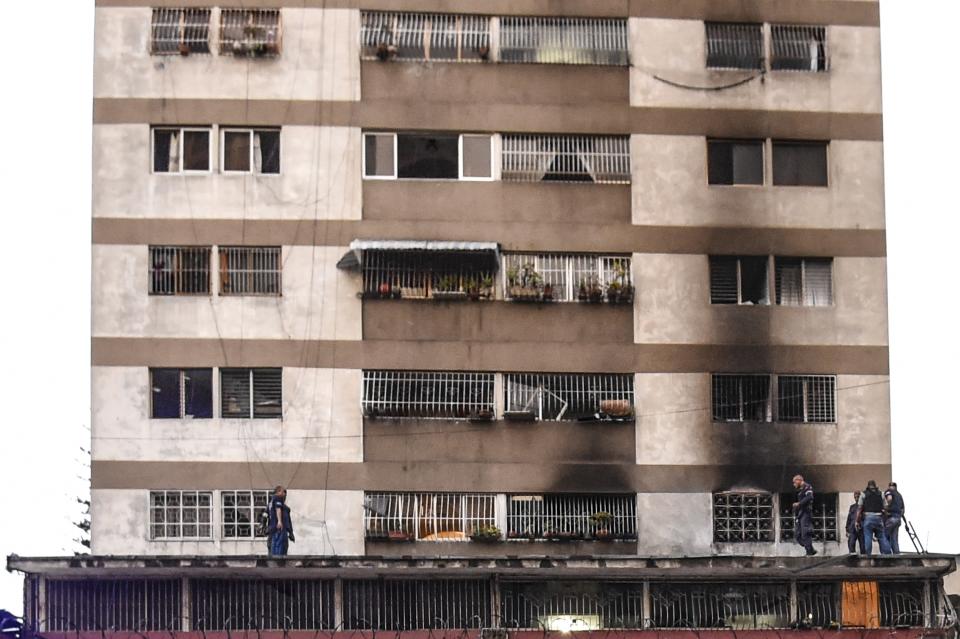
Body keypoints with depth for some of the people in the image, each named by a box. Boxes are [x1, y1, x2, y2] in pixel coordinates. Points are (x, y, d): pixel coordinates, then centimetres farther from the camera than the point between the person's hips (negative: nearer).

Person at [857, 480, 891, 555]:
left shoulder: (864, 494, 8)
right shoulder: (881, 494, 13)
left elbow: (859, 509, 4)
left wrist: (857, 521, 7)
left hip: (868, 517, -2)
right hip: (879, 517, 2)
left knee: (867, 538, -3)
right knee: (882, 537, 5)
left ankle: (867, 555, -8)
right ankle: (887, 554, 1)